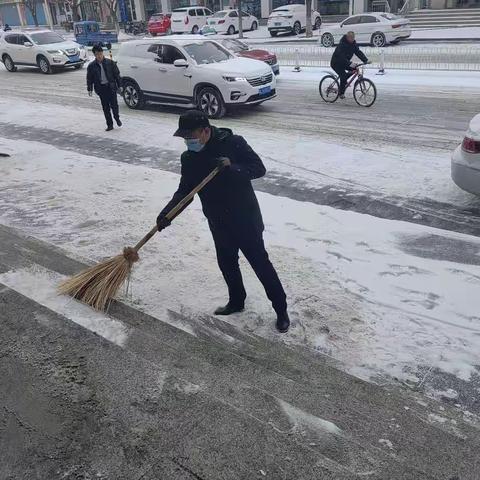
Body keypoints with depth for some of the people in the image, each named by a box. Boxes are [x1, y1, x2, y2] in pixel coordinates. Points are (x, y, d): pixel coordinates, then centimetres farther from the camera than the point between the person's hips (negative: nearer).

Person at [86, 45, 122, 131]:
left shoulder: (110, 63, 0)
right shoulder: (92, 66, 2)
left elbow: (117, 74, 5)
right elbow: (89, 79, 7)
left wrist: (119, 85, 2)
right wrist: (89, 89, 2)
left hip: (111, 86, -1)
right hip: (100, 88, 1)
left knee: (114, 104, -3)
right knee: (105, 107, 4)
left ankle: (117, 118, 26)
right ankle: (110, 125, 12)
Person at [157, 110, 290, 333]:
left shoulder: (233, 143, -15)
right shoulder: (189, 158, -1)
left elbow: (259, 168, -14)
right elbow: (184, 191, 2)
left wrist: (233, 168, -30)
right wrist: (166, 213, -12)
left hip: (246, 219, -5)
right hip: (219, 223, 5)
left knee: (260, 262, 3)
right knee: (227, 264, 17)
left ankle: (281, 310, 18)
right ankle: (236, 301, 41)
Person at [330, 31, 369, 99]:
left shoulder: (353, 43, -3)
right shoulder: (342, 44, -25)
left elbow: (358, 52, -4)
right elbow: (341, 56, -36)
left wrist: (365, 60, -17)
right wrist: (349, 64, -48)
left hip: (344, 62, 7)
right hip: (336, 63, -7)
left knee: (355, 69, -11)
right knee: (343, 76, -21)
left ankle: (344, 80, 9)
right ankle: (341, 93, -6)